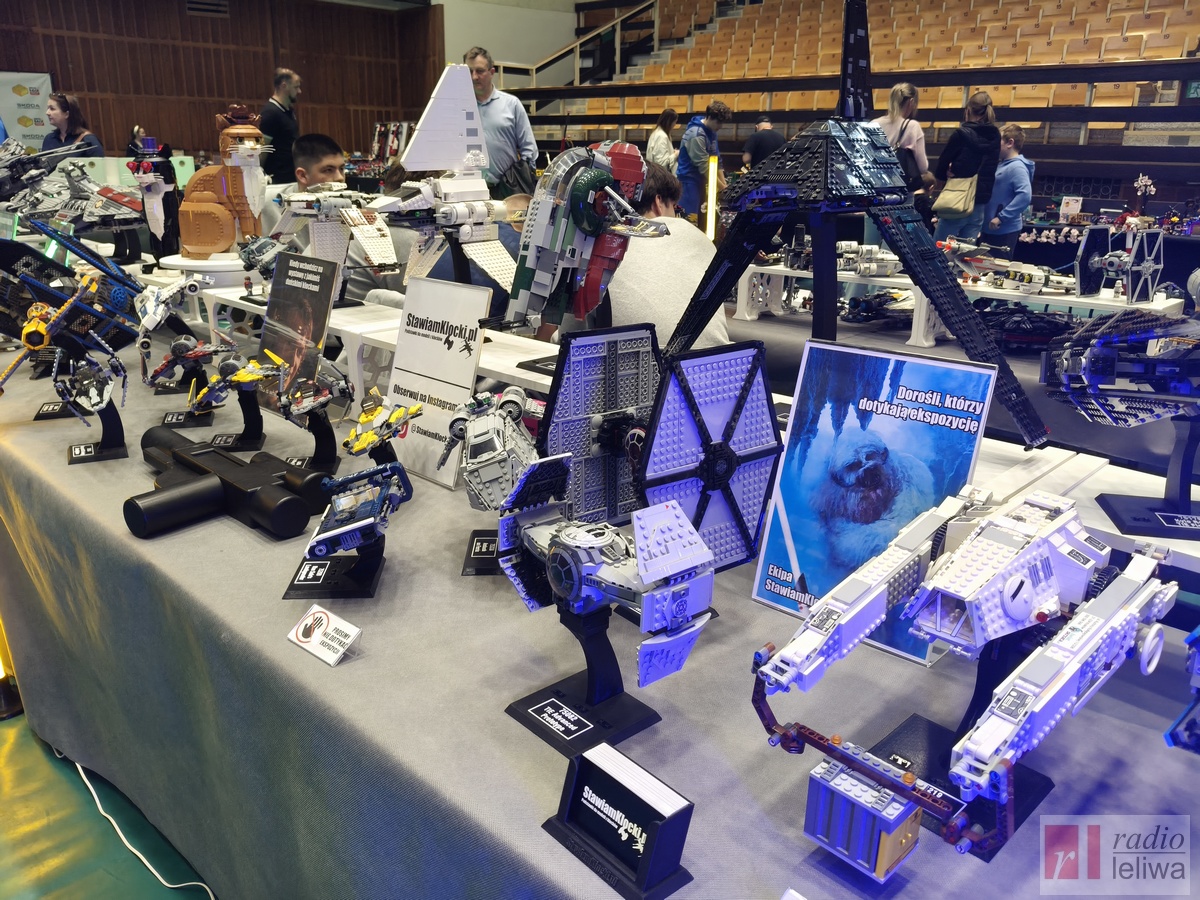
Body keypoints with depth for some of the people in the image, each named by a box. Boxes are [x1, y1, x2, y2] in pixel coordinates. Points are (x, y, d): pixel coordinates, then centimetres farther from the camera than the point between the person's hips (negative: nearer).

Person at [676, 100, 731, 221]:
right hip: (689, 180, -9)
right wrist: (722, 188, -17)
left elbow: (716, 161, 13)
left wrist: (724, 185, 4)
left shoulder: (711, 132, 9)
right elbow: (704, 167, -22)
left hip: (700, 180, 9)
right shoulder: (696, 135, -19)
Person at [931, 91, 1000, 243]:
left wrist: (940, 180, 20)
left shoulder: (961, 134, -10)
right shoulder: (994, 136, 8)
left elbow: (943, 162, 0)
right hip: (980, 201, 6)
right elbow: (989, 168, 17)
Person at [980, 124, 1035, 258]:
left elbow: (1025, 195, -27)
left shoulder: (1017, 167, -16)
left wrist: (1001, 217, -26)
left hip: (1005, 230, -10)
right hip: (990, 229, 10)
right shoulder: (1002, 165, 13)